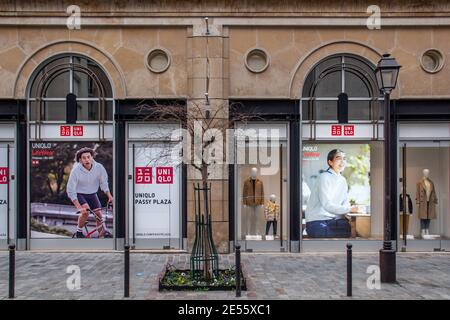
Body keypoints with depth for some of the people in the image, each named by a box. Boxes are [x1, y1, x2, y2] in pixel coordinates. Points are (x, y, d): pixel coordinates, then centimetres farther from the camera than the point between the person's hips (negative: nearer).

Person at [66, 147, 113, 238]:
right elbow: (71, 191, -25)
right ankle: (79, 232, -4)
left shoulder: (99, 167, -20)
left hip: (92, 194, 3)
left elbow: (104, 183, -6)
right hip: (79, 194, -3)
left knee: (98, 214, -7)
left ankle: (102, 235, 12)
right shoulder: (76, 170, -27)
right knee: (85, 211, -27)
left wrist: (109, 196, -20)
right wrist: (79, 207, -33)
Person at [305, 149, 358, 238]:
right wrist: (349, 209, -22)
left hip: (333, 220, 7)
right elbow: (327, 205, -19)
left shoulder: (342, 180, 14)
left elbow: (345, 203, 13)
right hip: (317, 223, -7)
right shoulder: (324, 177, -10)